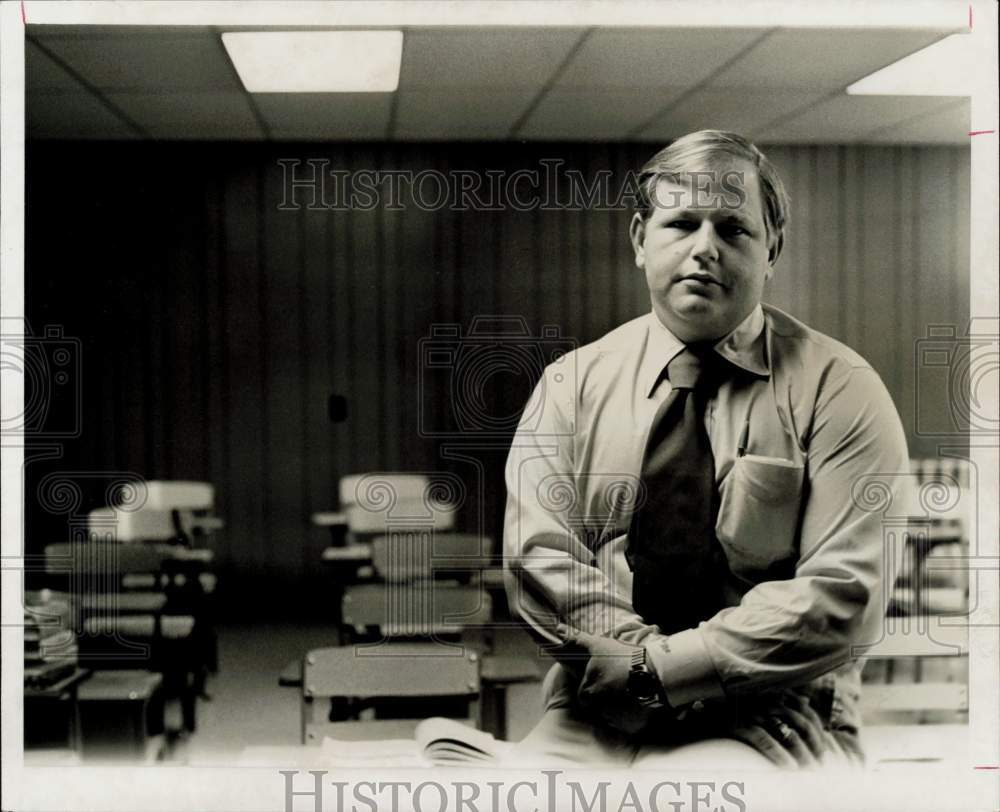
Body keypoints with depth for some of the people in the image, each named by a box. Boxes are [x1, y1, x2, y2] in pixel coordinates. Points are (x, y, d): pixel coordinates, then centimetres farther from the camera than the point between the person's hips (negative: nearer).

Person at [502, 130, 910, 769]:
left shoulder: (837, 389, -1)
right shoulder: (574, 382, 9)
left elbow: (844, 595, -10)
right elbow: (536, 555, -1)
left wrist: (662, 667, -15)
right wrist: (635, 662, -15)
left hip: (768, 720, -2)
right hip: (595, 716, 3)